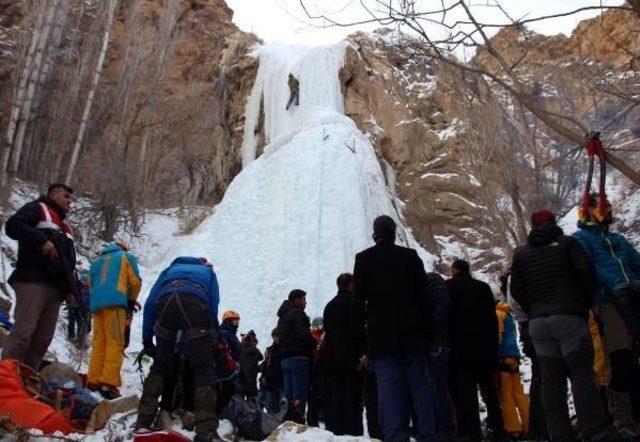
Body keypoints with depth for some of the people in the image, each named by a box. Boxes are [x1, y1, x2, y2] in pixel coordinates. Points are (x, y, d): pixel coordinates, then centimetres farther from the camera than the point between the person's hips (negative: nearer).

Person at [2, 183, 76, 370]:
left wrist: (70, 288, 16)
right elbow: (13, 225, -9)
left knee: (43, 339, 0)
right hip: (33, 281, -8)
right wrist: (42, 240, -18)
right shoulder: (37, 208, 10)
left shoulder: (65, 228, 32)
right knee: (23, 332, -17)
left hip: (55, 287, 8)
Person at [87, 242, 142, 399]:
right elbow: (135, 282, 8)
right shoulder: (126, 256, 15)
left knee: (98, 344, 8)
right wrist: (131, 300, 22)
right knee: (115, 344, -9)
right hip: (114, 302, -6)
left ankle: (94, 382, 6)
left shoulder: (97, 261, 30)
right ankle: (109, 384, -17)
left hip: (96, 303, 6)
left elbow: (91, 284, 23)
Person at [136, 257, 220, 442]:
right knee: (203, 369, 0)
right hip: (194, 302, -2)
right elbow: (213, 307, 20)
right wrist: (210, 340, 28)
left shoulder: (170, 269, 40)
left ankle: (143, 423, 15)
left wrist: (147, 340, 27)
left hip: (165, 303, 2)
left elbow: (150, 303, 26)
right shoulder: (208, 272, 36)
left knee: (160, 365, 19)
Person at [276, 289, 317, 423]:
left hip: (285, 358, 9)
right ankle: (297, 420, -15)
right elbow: (304, 334, -17)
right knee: (300, 394, -10)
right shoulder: (297, 313, -7)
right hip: (298, 357, -9)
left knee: (289, 395, 9)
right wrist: (316, 345, -4)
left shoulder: (282, 317, 24)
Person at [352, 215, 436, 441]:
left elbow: (358, 300, -1)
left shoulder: (363, 258, 2)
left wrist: (359, 333, 4)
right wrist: (428, 330, 8)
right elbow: (425, 296, 4)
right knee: (419, 385, 7)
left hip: (380, 335, -1)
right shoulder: (410, 255, 5)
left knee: (388, 385, -3)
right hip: (412, 333, 1)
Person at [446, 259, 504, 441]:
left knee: (464, 390, -8)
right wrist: (494, 346, 14)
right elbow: (493, 318, 14)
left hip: (461, 347, -5)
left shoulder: (449, 286, 3)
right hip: (486, 347, 5)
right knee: (489, 388, 14)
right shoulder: (484, 287, 17)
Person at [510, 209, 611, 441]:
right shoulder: (566, 243, 6)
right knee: (582, 373, -4)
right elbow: (587, 272, -4)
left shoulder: (521, 252, 15)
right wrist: (585, 305, 8)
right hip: (568, 317, -3)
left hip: (537, 323, 3)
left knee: (551, 378, 4)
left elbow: (516, 290, 9)